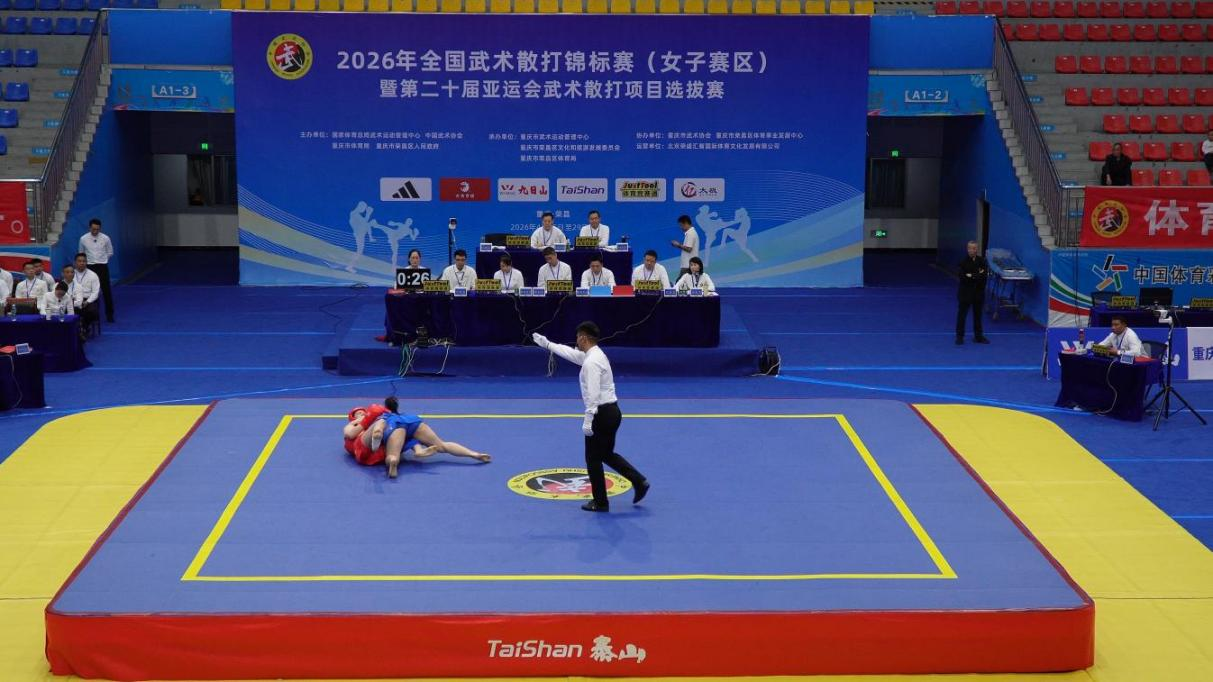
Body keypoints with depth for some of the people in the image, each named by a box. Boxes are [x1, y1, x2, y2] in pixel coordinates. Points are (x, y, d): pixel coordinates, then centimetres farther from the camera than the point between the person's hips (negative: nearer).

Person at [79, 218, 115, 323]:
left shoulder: (105, 238, -4)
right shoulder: (83, 239, -2)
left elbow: (110, 252, 8)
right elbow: (81, 253, 12)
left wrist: (102, 259, 4)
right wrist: (89, 260, 6)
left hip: (102, 266, -1)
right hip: (89, 267, 1)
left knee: (106, 291, -1)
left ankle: (109, 314, 7)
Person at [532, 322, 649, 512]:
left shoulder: (591, 362, -20)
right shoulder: (595, 355, 11)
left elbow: (593, 394, -25)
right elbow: (570, 353, 28)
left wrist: (587, 421, -23)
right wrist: (547, 344, 35)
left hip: (602, 414, -10)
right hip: (612, 411, 10)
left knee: (593, 459, 4)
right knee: (607, 455, 21)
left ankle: (600, 502, 13)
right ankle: (639, 481, 13)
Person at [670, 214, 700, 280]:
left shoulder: (690, 234, -13)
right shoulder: (693, 232, 18)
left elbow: (688, 249, -21)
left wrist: (679, 245, -8)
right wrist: (679, 245, 11)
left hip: (687, 265, -10)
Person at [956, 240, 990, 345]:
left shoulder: (981, 260, -2)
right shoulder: (964, 262, -9)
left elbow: (985, 274, -12)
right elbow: (962, 276, -17)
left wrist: (971, 276, -20)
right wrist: (978, 275, -18)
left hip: (979, 291, 3)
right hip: (966, 291, -2)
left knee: (978, 313, 12)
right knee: (962, 313, 0)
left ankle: (978, 336, 22)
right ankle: (959, 336, 6)